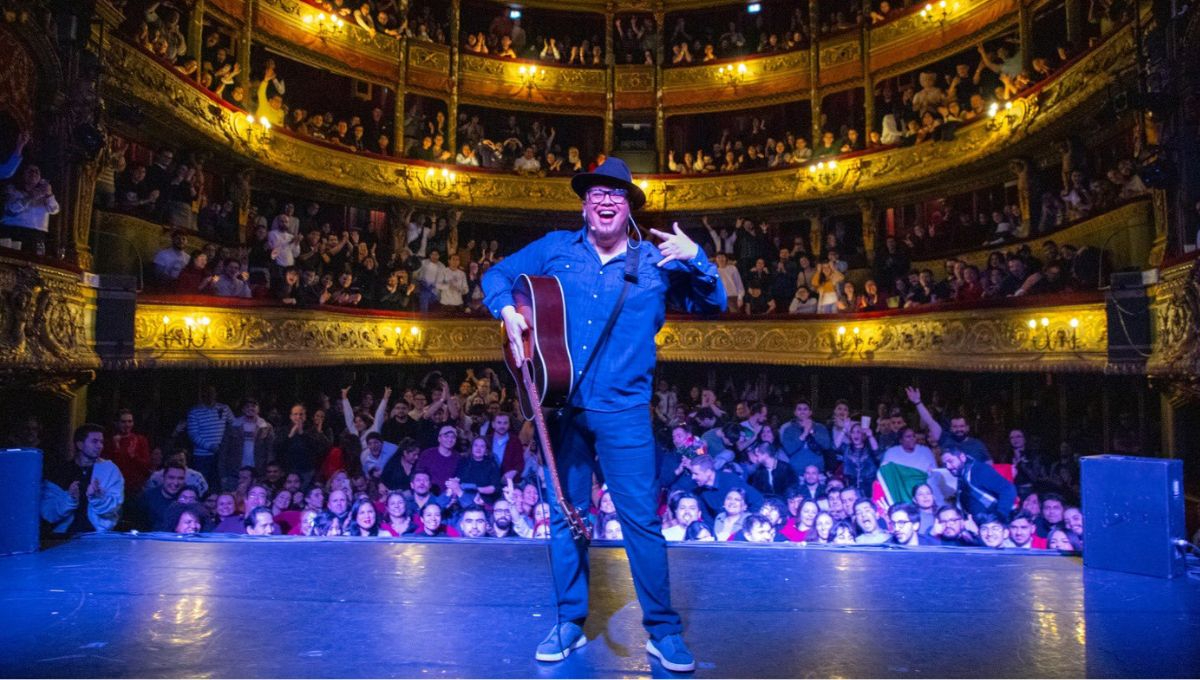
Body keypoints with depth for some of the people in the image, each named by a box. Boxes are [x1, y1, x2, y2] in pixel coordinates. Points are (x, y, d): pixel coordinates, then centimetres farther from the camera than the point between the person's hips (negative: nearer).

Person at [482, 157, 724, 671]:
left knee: (642, 517, -3)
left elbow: (714, 306, 2)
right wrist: (507, 311, -5)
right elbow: (497, 275, 15)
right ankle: (570, 623, 24)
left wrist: (697, 261, -15)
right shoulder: (555, 249, 8)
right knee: (564, 515, 9)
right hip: (562, 404, 2)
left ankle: (664, 630, 12)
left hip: (623, 411, -2)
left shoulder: (657, 261, 5)